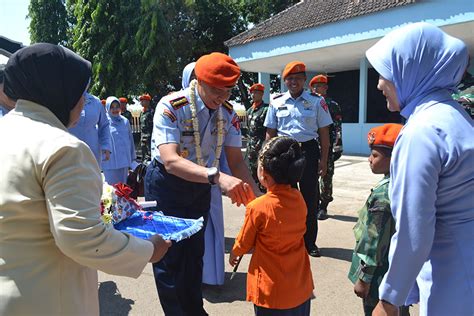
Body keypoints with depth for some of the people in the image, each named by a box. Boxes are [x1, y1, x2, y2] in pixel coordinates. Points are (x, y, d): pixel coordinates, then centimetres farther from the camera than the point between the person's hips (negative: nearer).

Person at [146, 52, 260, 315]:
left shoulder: (228, 113, -9)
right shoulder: (171, 107, -26)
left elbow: (236, 161, -7)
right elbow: (170, 161, -38)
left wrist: (256, 198, -20)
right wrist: (217, 177, -53)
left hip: (201, 186, 5)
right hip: (166, 184, -5)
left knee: (195, 252, 19)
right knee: (169, 255, 3)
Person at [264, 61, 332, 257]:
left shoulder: (316, 101, 2)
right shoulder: (276, 102, 7)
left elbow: (324, 132, 3)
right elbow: (270, 133, 9)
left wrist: (323, 159, -2)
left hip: (308, 150, -1)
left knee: (310, 197, 6)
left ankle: (309, 242, 22)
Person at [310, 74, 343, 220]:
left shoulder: (333, 105, 2)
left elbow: (338, 128, -4)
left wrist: (337, 147, -12)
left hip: (327, 147, -3)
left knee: (326, 177, 3)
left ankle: (323, 206, 13)